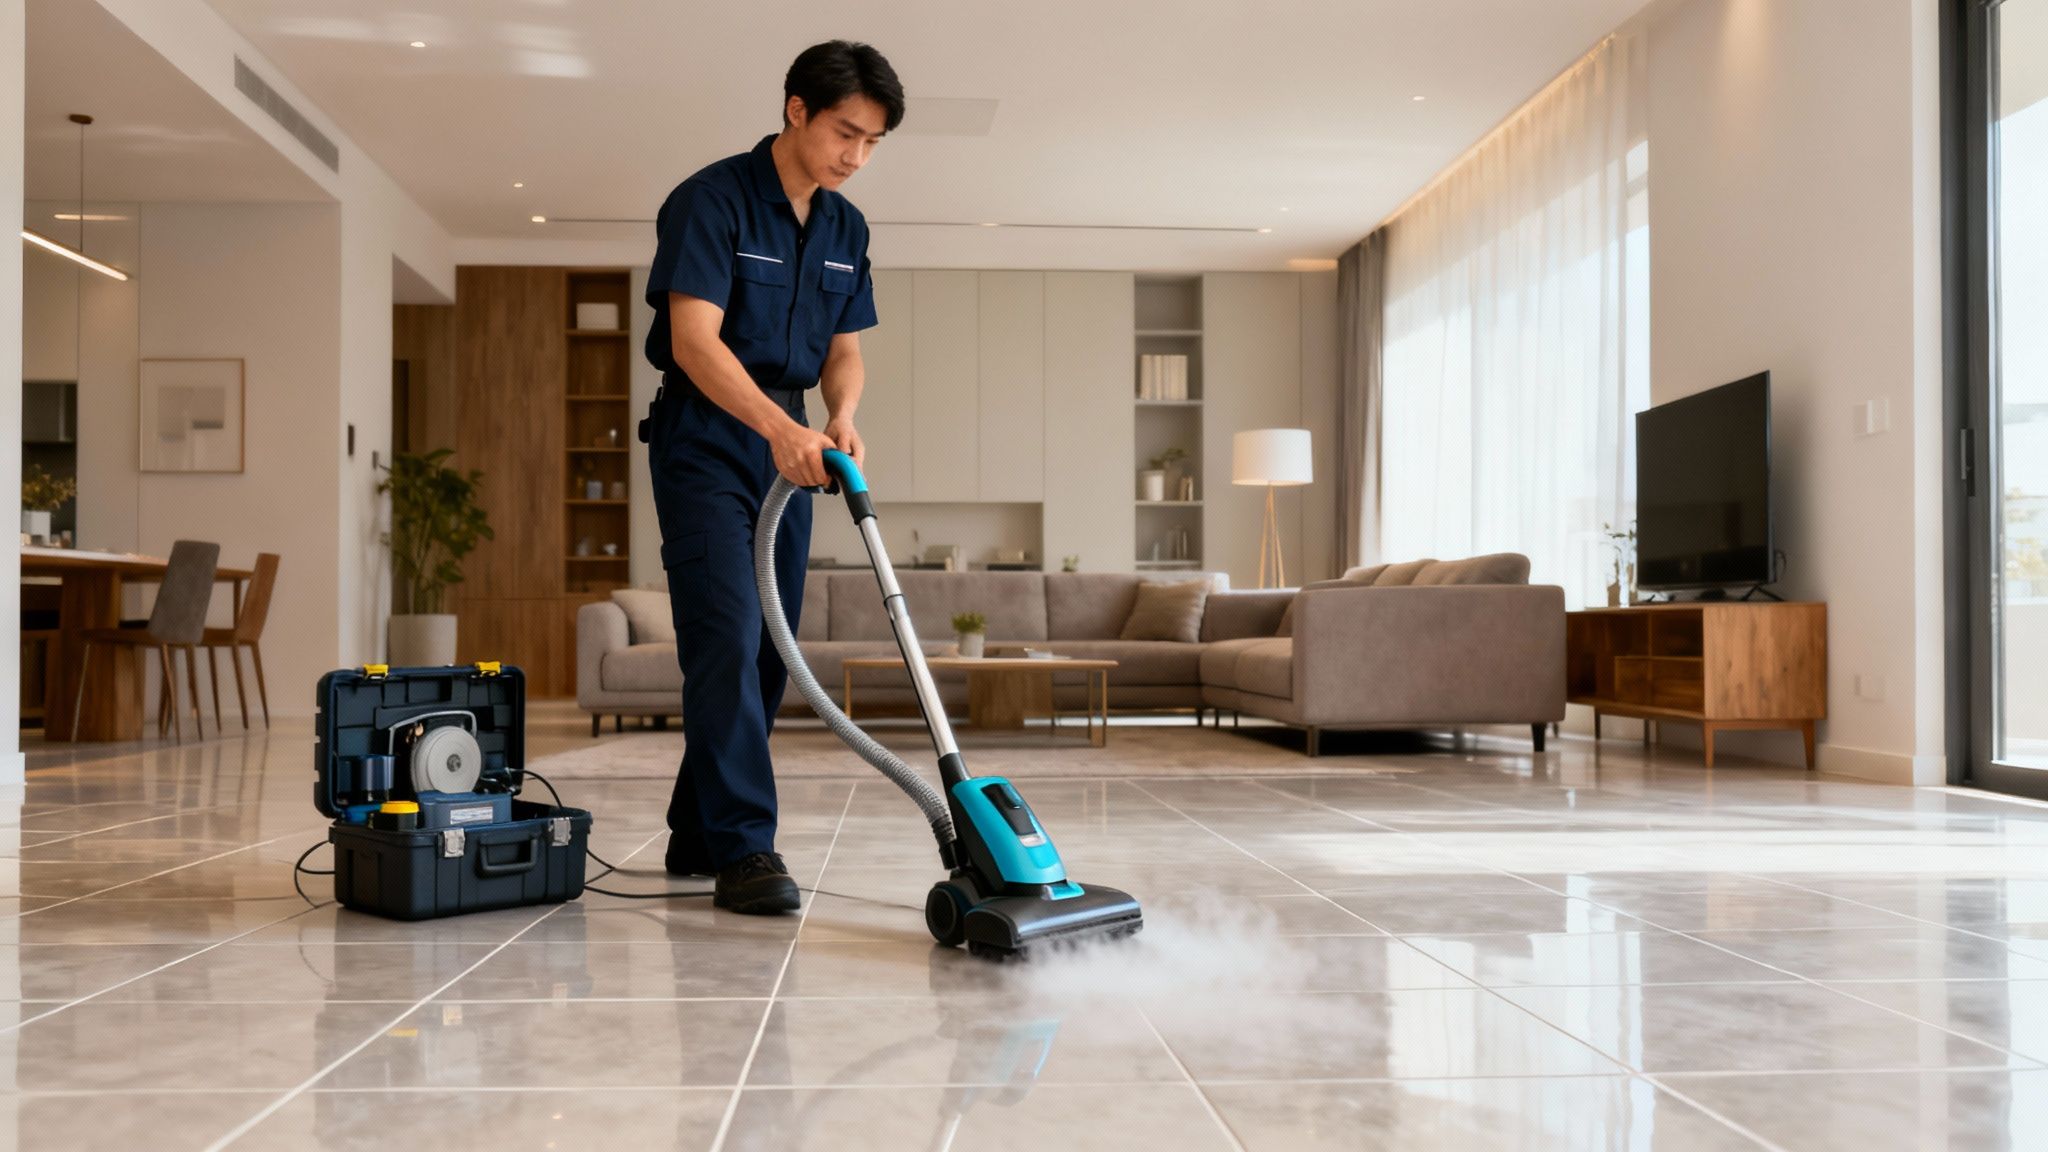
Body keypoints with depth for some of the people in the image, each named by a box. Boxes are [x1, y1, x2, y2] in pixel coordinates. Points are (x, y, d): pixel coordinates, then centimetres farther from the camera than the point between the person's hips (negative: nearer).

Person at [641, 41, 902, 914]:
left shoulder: (845, 228, 9)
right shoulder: (711, 200, -12)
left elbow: (845, 349, 11)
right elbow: (693, 340, -20)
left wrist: (841, 416, -12)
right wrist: (779, 426, -33)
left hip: (789, 449, 7)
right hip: (706, 441, -7)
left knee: (767, 653, 7)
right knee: (727, 644, -14)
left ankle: (697, 837, 18)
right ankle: (743, 850, -12)